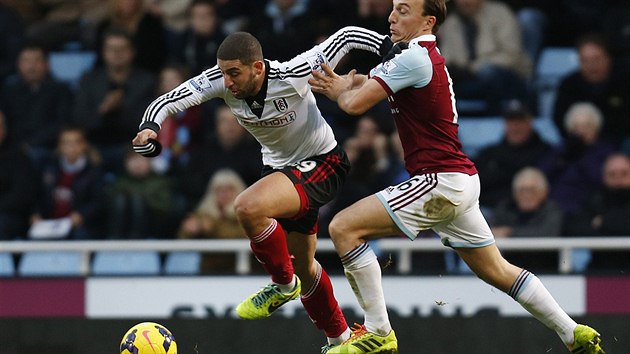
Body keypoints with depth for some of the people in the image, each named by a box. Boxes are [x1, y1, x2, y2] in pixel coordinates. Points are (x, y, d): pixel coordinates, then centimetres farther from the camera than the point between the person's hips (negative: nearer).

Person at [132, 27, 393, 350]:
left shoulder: (292, 76, -32)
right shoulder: (221, 80, -19)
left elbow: (346, 36, -22)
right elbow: (168, 100, -22)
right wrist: (150, 125, -42)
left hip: (322, 165, -7)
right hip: (278, 166, 7)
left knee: (248, 207, -32)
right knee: (303, 267, 19)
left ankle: (284, 285, -8)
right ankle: (340, 338, 43)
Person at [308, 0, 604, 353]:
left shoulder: (414, 57, -14)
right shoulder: (424, 54, 15)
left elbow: (355, 104, -16)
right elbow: (365, 84, 18)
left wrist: (341, 91, 7)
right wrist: (341, 84, -5)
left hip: (441, 181, -10)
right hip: (461, 181, 10)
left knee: (344, 227, -12)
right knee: (498, 271, 18)